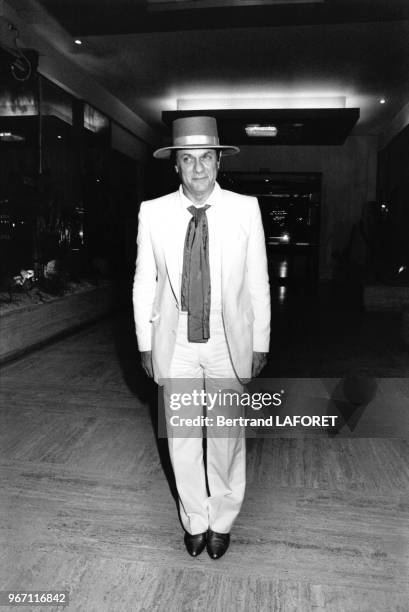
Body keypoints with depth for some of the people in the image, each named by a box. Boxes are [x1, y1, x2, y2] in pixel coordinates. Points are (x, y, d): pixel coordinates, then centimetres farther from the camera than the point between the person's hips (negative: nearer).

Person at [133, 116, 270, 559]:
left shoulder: (245, 209, -5)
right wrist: (145, 344, 3)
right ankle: (195, 521, 36)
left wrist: (260, 343, 0)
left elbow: (258, 282, -1)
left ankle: (222, 521, 36)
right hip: (175, 344, 1)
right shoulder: (153, 212, -2)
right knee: (183, 438, 12)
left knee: (227, 438, 10)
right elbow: (144, 283, 4)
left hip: (229, 343, -1)